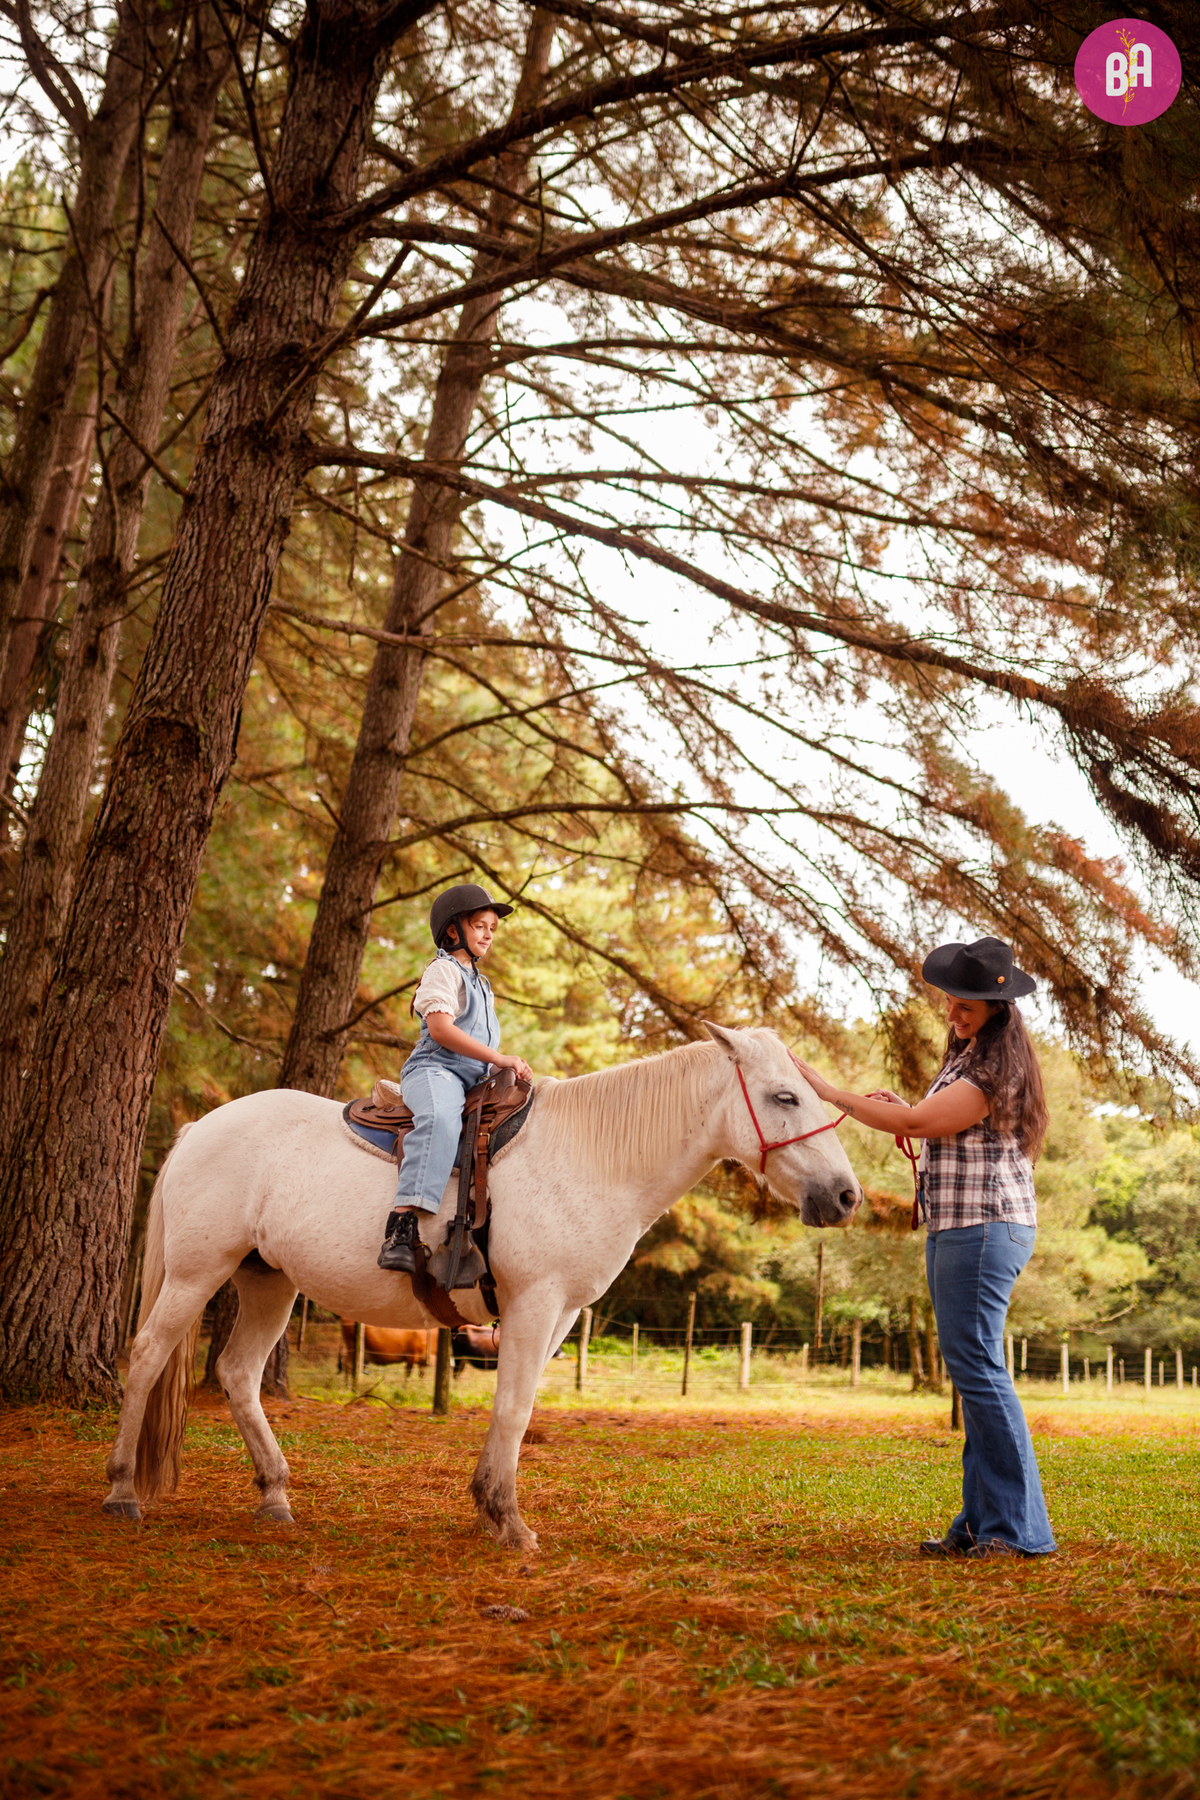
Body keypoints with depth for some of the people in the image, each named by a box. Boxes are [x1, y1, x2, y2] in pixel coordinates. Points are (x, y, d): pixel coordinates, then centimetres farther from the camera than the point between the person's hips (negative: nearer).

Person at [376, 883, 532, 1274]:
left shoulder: (481, 983, 32)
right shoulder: (444, 970, 4)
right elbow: (439, 1027, -12)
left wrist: (510, 1065, 16)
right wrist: (497, 1058, -16)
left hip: (474, 1080, 9)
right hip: (434, 1069, -9)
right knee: (440, 1117, -40)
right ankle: (401, 1227, -53)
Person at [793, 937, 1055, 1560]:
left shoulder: (996, 1068, -17)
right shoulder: (966, 1055, 16)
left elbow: (914, 1122, -21)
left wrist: (829, 1092, -15)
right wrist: (899, 1107, 6)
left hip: (983, 1229, -11)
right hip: (955, 1229, 11)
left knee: (978, 1369, -10)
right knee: (972, 1372, 11)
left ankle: (1019, 1529, -5)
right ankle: (983, 1522, 17)